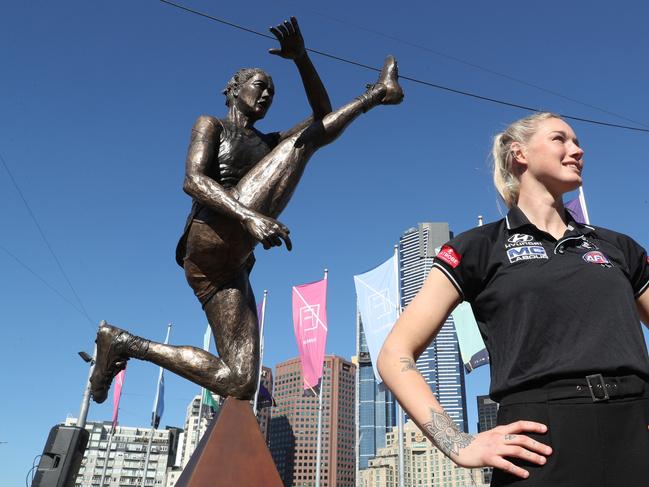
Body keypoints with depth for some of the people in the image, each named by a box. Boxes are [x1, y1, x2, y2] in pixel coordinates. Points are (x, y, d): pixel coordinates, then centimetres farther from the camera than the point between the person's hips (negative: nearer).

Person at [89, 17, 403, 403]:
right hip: (215, 237, -7)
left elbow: (322, 115, 24)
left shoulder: (269, 144, 34)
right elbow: (193, 181, -5)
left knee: (240, 384, -2)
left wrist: (301, 58, 10)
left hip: (228, 266, 7)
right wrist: (249, 217, -24)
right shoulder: (211, 124, 16)